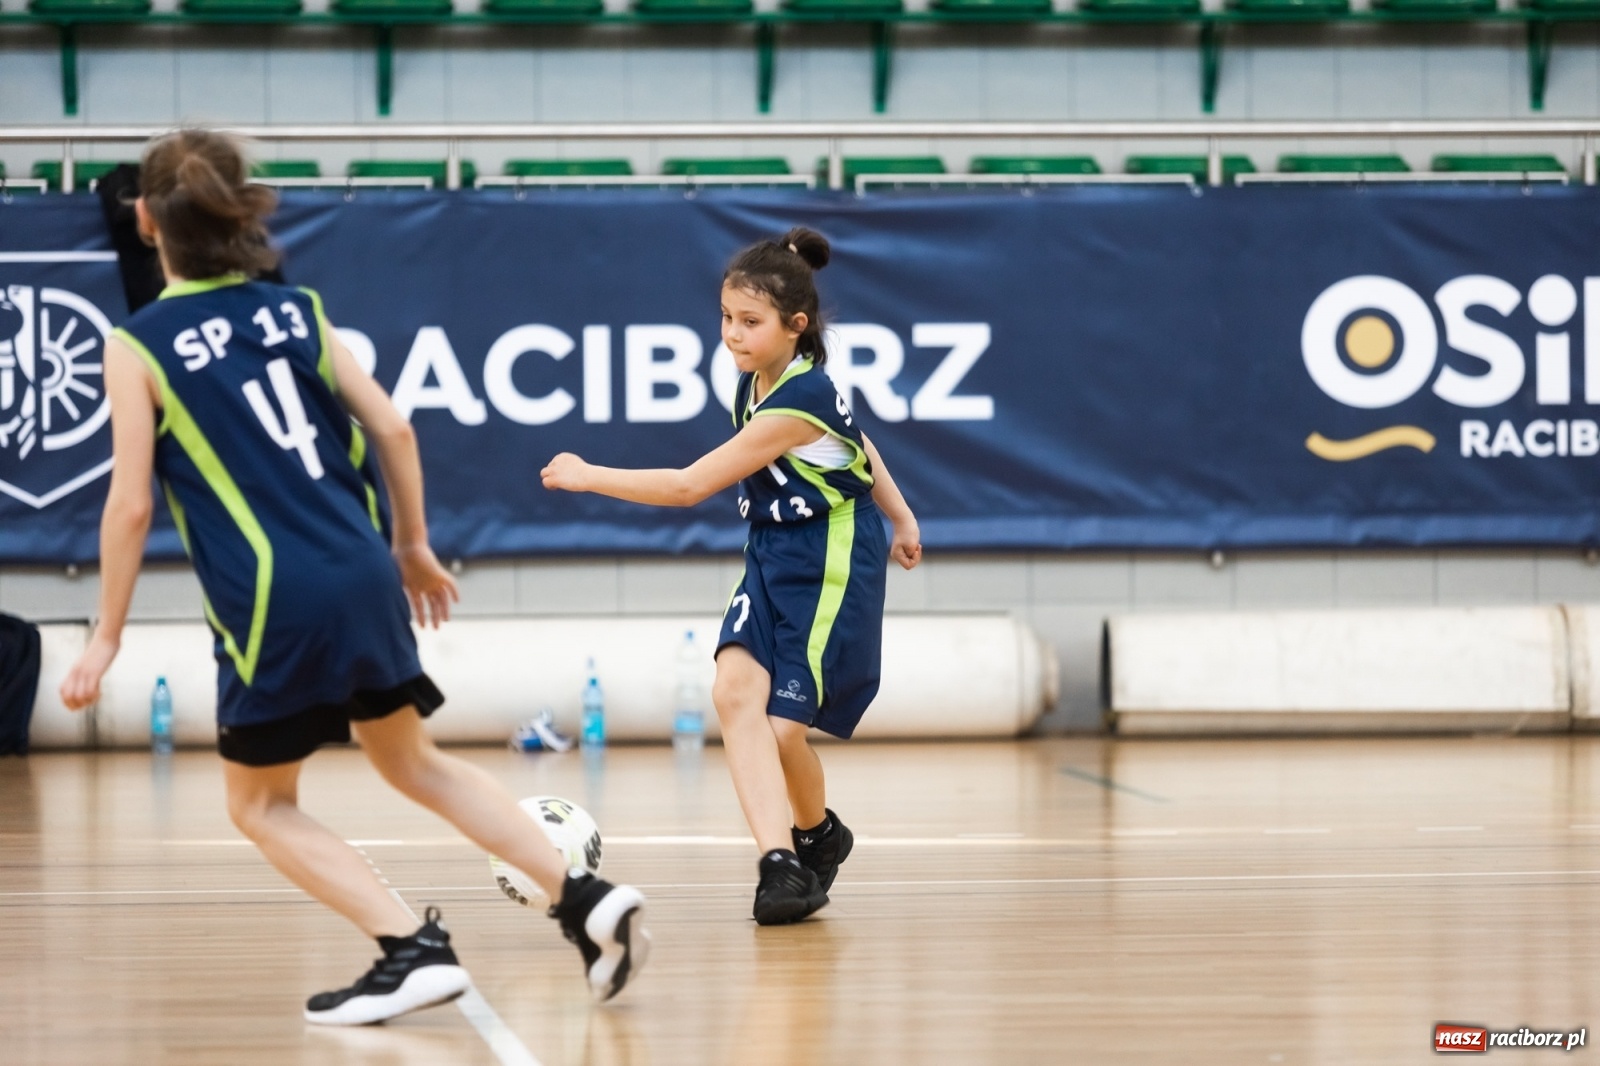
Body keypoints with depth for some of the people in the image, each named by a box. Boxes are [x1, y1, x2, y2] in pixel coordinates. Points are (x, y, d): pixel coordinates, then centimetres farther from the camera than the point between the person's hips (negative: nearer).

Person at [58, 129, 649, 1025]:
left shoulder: (139, 347, -3)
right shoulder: (297, 309, 10)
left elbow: (131, 505, -6)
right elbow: (392, 428, 8)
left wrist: (108, 635, 3)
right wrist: (414, 546, 21)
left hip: (275, 606, -5)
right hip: (367, 579, 5)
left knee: (260, 804, 14)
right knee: (414, 761, 24)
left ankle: (415, 952, -2)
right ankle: (586, 899, 12)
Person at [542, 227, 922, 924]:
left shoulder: (798, 403, -26)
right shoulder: (759, 381, 1)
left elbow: (689, 486, -25)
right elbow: (856, 443, 19)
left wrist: (589, 477, -17)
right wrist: (899, 516, 32)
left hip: (832, 573, -8)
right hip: (773, 559, 8)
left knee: (783, 728, -8)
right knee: (736, 690, -17)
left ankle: (819, 835, 25)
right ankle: (780, 862, -24)